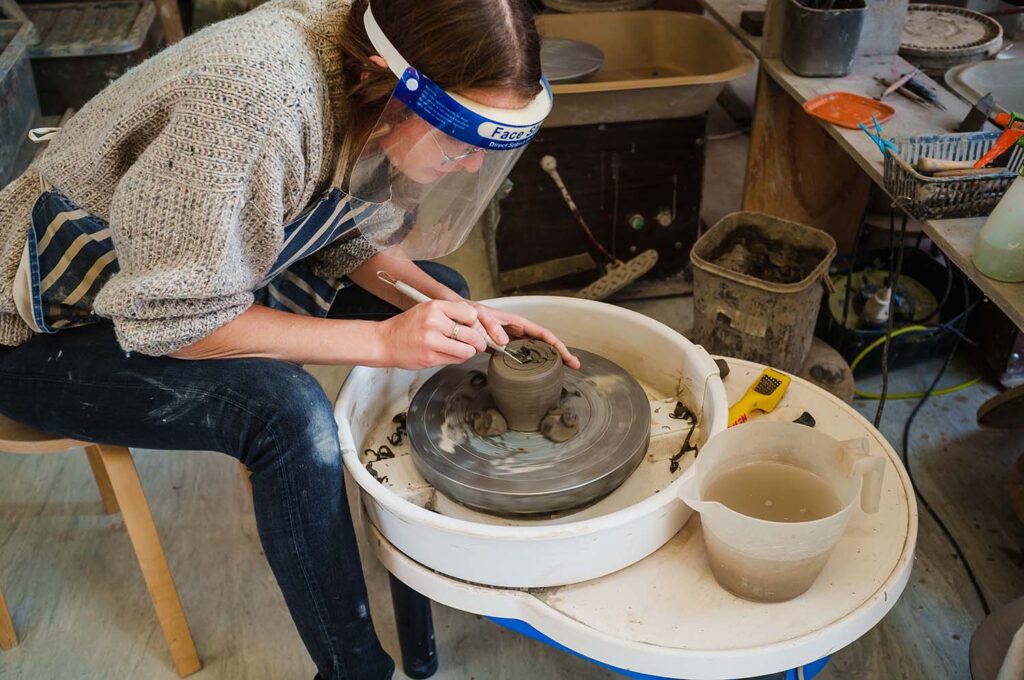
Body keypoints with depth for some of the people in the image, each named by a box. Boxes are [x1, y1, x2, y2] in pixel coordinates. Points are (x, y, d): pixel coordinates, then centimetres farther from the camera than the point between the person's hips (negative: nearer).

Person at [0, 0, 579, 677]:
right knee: (288, 412, -33)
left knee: (442, 293, 1)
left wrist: (458, 312, -15)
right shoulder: (260, 97, -37)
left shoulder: (369, 76, -13)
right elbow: (177, 321, -31)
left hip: (212, 268, 8)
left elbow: (357, 237, 0)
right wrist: (382, 340, -31)